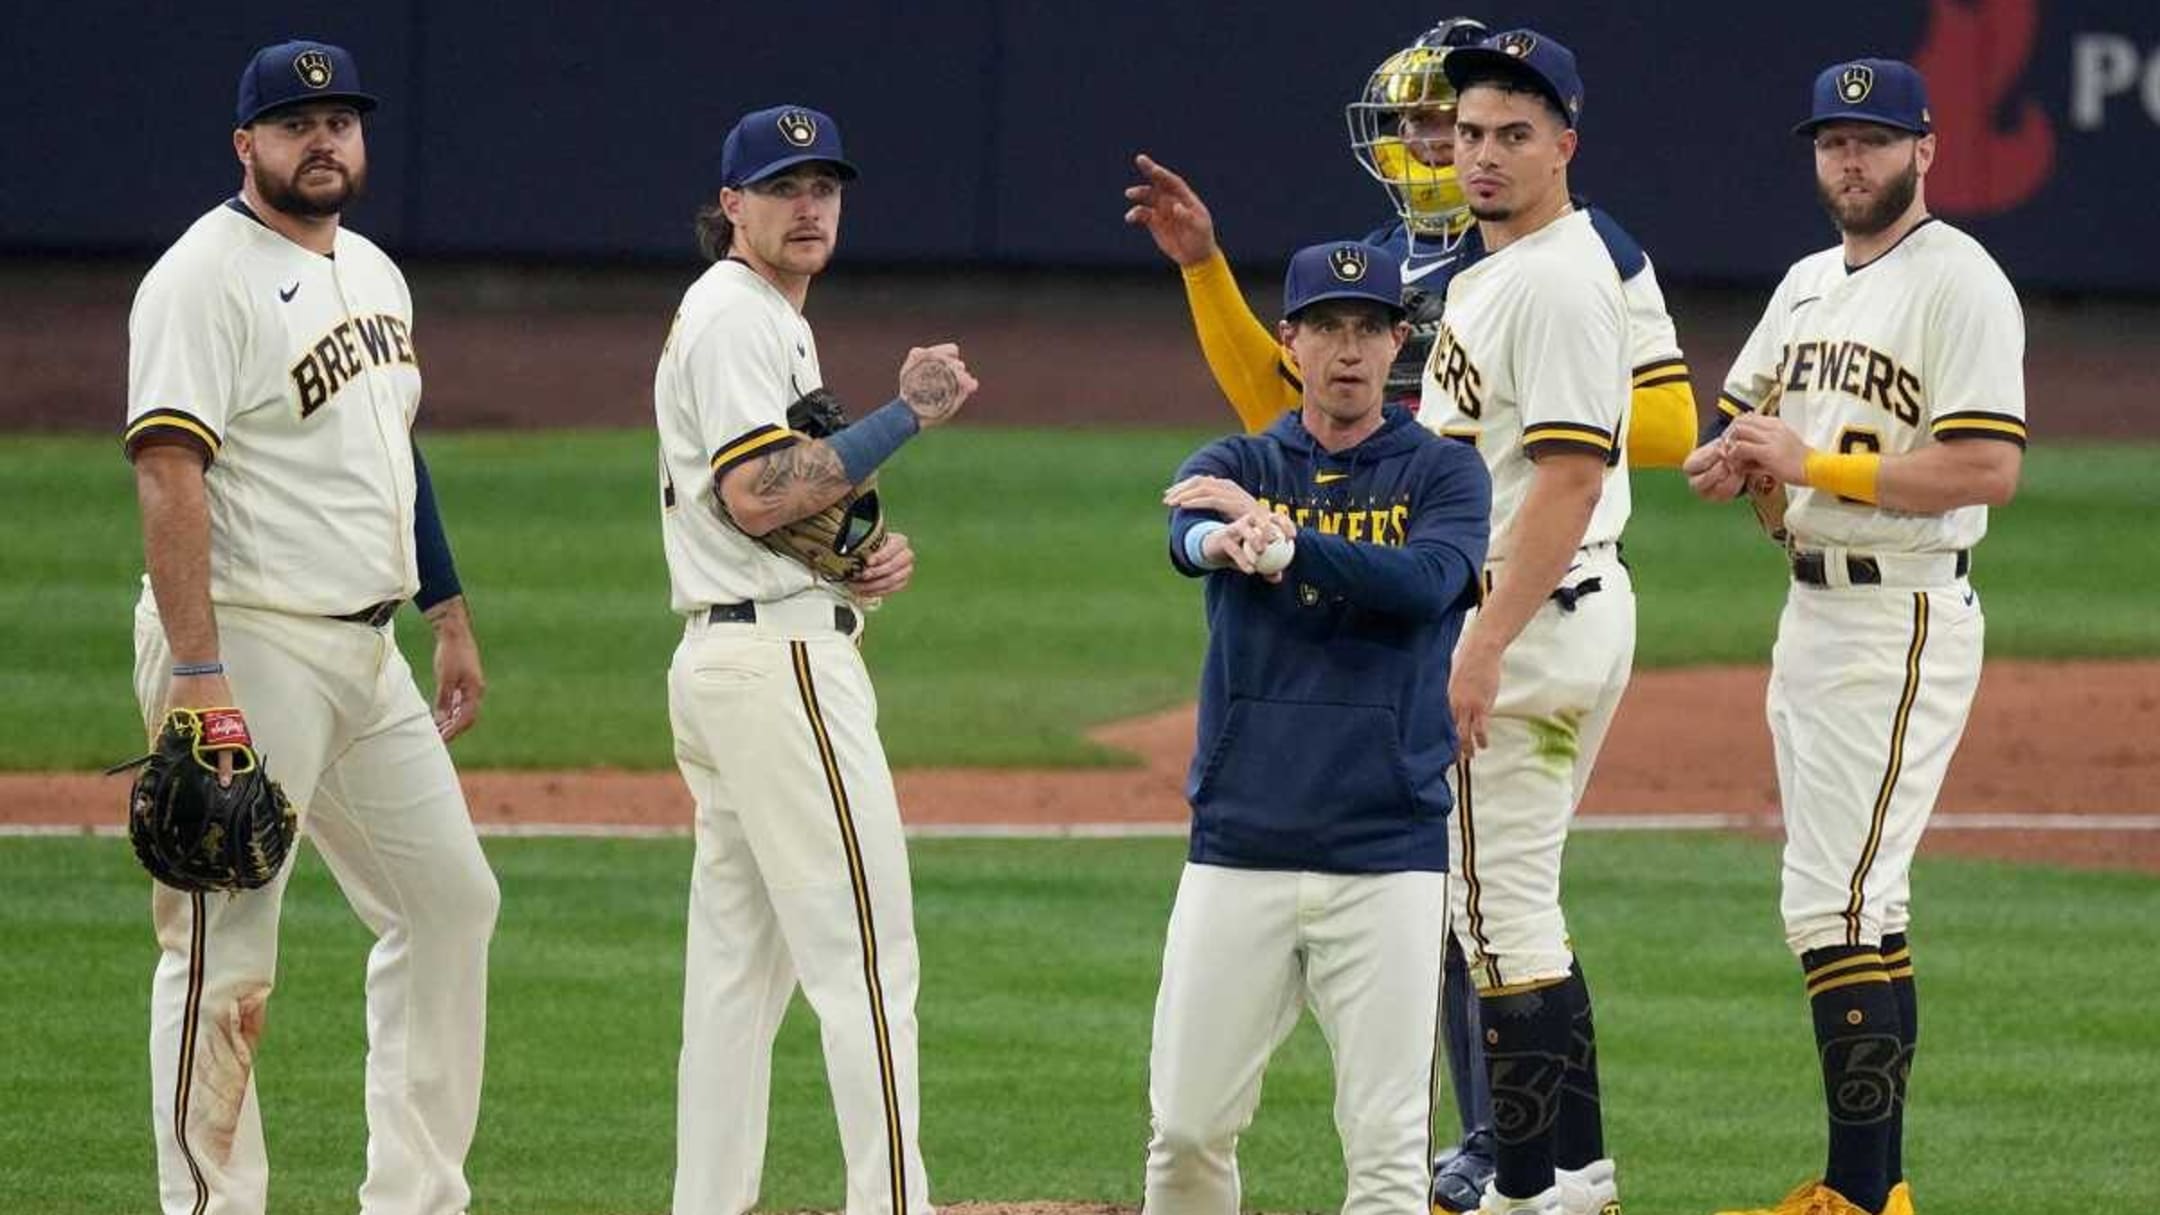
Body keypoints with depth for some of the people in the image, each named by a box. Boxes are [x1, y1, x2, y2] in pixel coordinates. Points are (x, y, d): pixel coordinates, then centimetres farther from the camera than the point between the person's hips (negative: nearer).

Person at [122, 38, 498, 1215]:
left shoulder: (371, 272, 15)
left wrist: (449, 614, 24)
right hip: (248, 649, -10)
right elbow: (169, 470, -21)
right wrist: (197, 678, -28)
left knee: (448, 899, 13)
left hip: (361, 654, 10)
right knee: (222, 951, -6)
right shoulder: (206, 278, -13)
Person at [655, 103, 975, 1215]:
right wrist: (906, 414, -17)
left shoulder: (769, 321, 22)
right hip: (781, 660, -11)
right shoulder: (735, 316, -10)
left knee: (738, 961, 9)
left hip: (722, 656, 11)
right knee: (864, 954, -12)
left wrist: (878, 555, 6)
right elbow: (756, 497, -20)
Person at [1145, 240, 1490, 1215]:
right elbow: (1189, 536, -15)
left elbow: (1424, 582, -16)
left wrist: (1282, 538, -28)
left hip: (1388, 853, -2)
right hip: (1237, 850, 2)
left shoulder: (1442, 474, 5)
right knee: (1187, 1125, 2)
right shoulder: (1236, 468, 9)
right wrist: (1223, 543, -40)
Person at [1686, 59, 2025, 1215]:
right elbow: (1739, 425, 23)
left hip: (1903, 620, -9)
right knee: (1845, 901, 11)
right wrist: (1729, 462, -2)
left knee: (1840, 903, -14)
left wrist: (1811, 463, -22)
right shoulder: (1807, 284, 16)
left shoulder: (1959, 283, -11)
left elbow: (1988, 468, -21)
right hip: (1810, 610, 9)